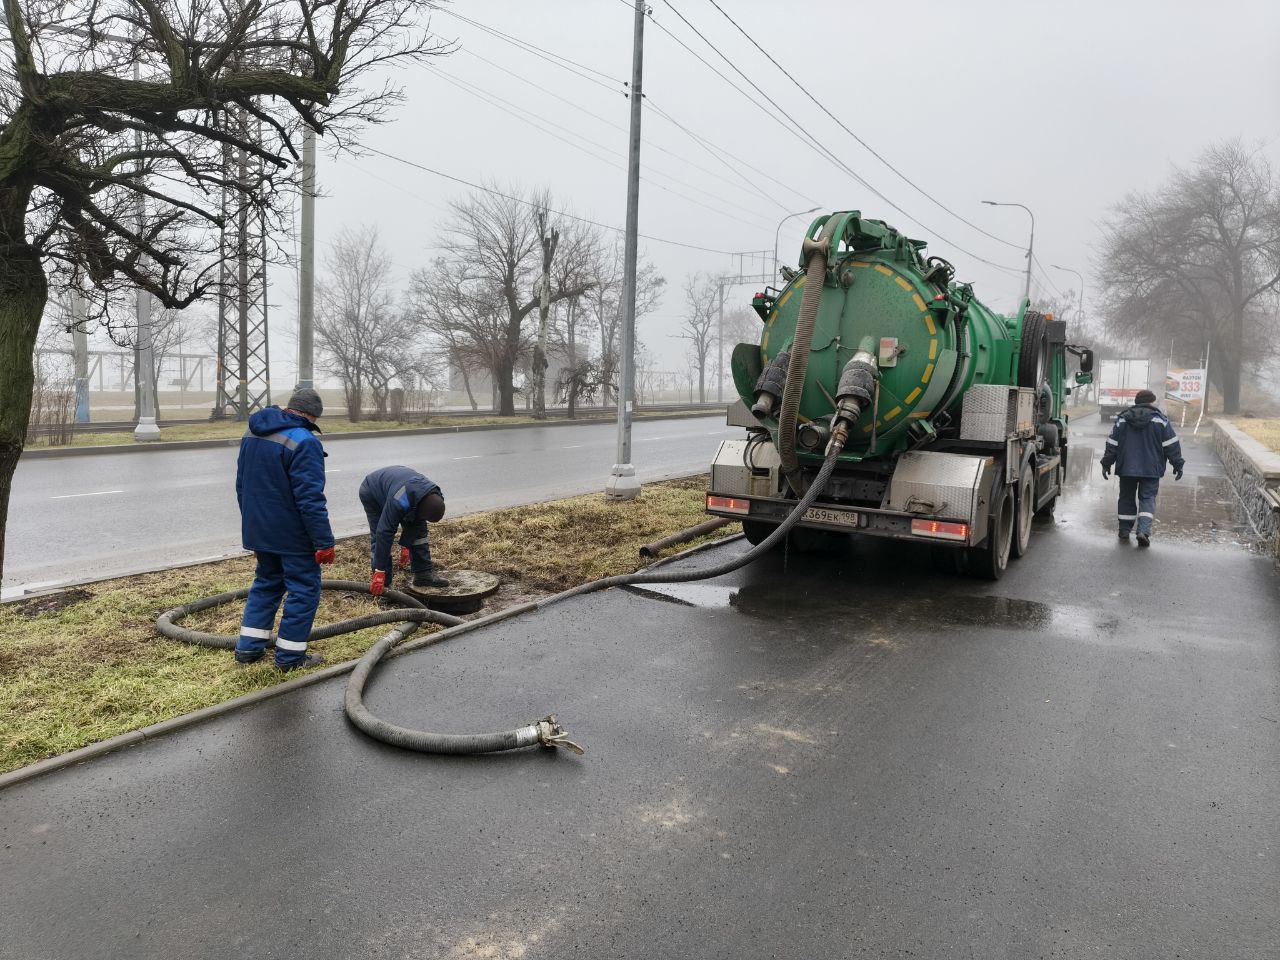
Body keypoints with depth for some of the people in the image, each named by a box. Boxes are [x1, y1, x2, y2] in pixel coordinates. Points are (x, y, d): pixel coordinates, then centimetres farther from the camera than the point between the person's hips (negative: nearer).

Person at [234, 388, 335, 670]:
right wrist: (324, 542, -19)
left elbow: (242, 486, 18)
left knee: (266, 583, 21)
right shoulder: (304, 442, -19)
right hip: (293, 535, -8)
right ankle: (290, 655, 8)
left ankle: (248, 647, 22)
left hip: (259, 530, 8)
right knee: (303, 589, 4)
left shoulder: (252, 435, 9)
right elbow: (310, 499, -24)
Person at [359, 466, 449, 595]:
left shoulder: (434, 497, -26)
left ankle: (424, 573, 1)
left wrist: (405, 545, -6)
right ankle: (382, 585, -9)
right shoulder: (398, 502, -46)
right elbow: (385, 533, -43)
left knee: (419, 529, -4)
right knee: (379, 536, -15)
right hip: (371, 493, -6)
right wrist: (379, 572, -40)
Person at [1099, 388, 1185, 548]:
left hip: (1126, 468, 2)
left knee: (1127, 498, 13)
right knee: (1147, 498, 1)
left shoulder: (1122, 420, 5)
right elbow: (1171, 445, -1)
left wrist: (1107, 464, 12)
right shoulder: (1161, 420, -1)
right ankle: (1144, 530, -16)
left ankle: (1124, 530, 17)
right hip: (1151, 469, -2)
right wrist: (1177, 464, 7)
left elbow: (1112, 444, 6)